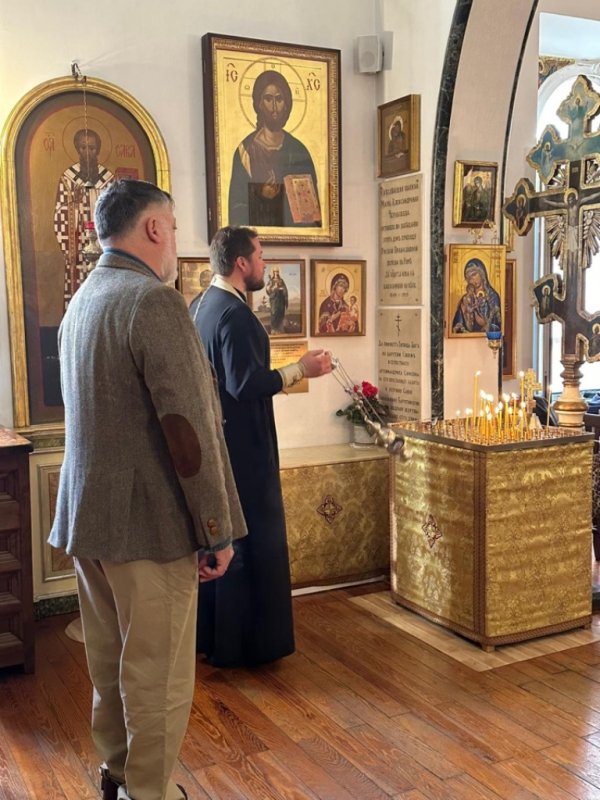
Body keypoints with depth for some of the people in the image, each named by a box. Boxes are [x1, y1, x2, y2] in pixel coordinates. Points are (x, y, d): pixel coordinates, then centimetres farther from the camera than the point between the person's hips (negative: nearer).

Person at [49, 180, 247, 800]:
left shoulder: (80, 303, 12)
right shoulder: (155, 302, -17)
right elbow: (189, 428, -21)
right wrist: (217, 533, -14)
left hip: (86, 517, 9)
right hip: (149, 525, -9)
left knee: (110, 664, 21)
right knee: (158, 675, 5)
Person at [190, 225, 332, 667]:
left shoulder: (201, 306, 9)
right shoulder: (235, 314, -20)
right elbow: (247, 385, -25)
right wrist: (301, 369, -15)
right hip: (242, 448, -10)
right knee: (251, 543, 2)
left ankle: (209, 634, 29)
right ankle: (243, 643, 12)